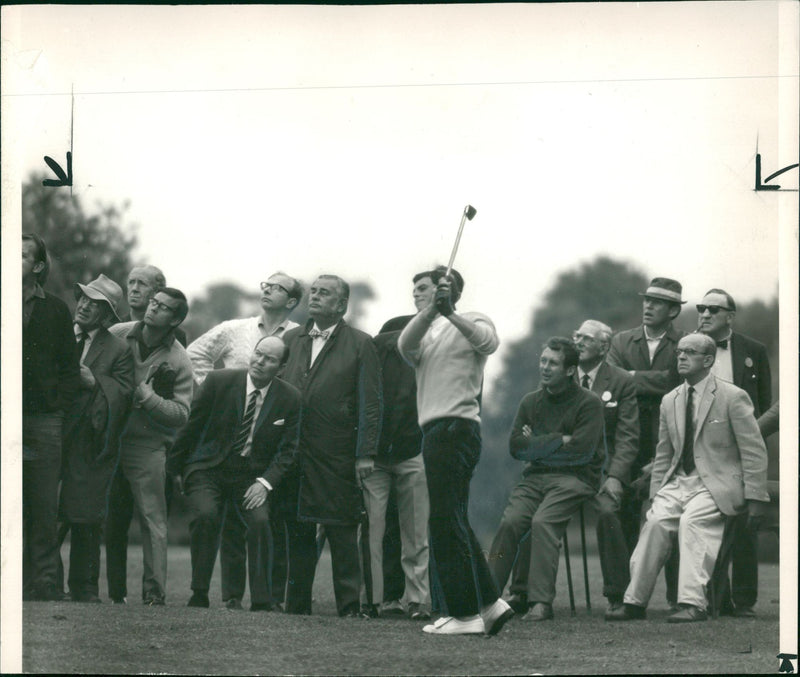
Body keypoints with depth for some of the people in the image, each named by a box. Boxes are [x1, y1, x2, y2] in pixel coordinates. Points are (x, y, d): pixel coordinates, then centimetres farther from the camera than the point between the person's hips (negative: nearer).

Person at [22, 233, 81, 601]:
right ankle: (20, 581, -1)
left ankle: (44, 581, 3)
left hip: (45, 419, 1)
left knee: (45, 506, 0)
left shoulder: (56, 310, 11)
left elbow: (70, 367, 14)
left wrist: (60, 405, 1)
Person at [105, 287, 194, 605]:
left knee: (152, 518, -8)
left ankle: (154, 591, -7)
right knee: (111, 519, 6)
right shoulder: (118, 335, 4)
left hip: (147, 444, -3)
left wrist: (146, 397, -18)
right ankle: (114, 591, 13)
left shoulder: (178, 360, -4)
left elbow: (181, 413, -8)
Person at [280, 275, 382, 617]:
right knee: (298, 531, 7)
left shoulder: (360, 344, 1)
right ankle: (297, 604, 13)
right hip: (294, 453, 4)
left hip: (337, 456, -4)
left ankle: (349, 605, 3)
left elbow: (370, 404, -3)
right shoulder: (291, 339, 14)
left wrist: (366, 454, -9)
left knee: (342, 533, -2)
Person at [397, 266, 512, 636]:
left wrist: (450, 312, -35)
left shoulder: (470, 322, 3)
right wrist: (431, 312, -20)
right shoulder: (425, 332, 21)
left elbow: (488, 341, -20)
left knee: (447, 522, -9)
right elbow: (405, 346, -2)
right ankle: (490, 602, 15)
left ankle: (464, 614, -8)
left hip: (455, 427, -8)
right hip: (435, 431, 8)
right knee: (450, 522, 10)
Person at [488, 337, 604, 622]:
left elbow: (582, 450, -10)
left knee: (542, 521, -30)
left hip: (574, 478, -4)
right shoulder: (531, 401, 18)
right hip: (535, 477, 4)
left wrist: (537, 445, 0)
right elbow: (516, 446, 6)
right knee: (510, 522, -23)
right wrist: (559, 440, -3)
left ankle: (541, 601, -33)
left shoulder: (589, 403, 3)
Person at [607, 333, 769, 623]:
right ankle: (635, 602, -20)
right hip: (678, 482, 5)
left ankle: (693, 604, -32)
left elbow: (755, 452, -4)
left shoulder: (733, 397, -3)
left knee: (692, 520, -31)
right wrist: (655, 495, 11)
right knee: (656, 521, -22)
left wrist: (755, 498, -9)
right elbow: (663, 455, 20)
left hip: (717, 484, -5)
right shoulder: (670, 401, 14)